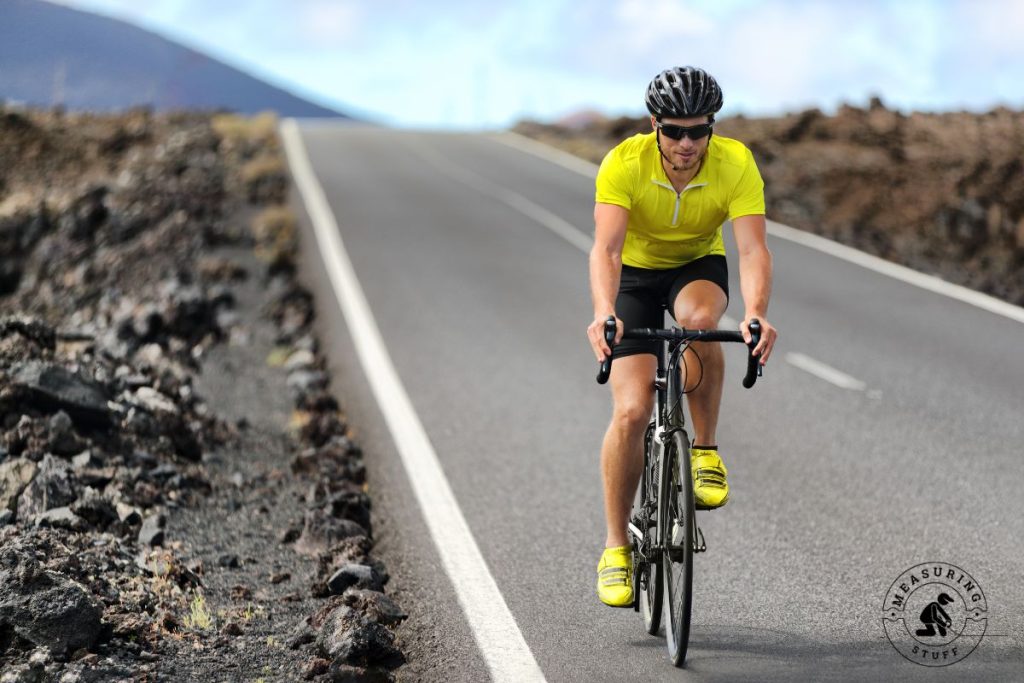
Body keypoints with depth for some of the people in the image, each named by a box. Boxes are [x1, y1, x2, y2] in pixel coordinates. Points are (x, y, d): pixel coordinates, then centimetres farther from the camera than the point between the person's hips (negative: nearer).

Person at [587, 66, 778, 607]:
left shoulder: (736, 164, -26)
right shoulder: (624, 163, -29)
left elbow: (753, 249, -36)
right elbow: (605, 248, -39)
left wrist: (755, 314, -54)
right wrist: (604, 314, -57)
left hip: (698, 267, 1)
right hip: (636, 273, -1)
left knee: (700, 319, -37)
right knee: (631, 411, -14)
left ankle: (705, 451, -16)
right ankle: (615, 548, 0)